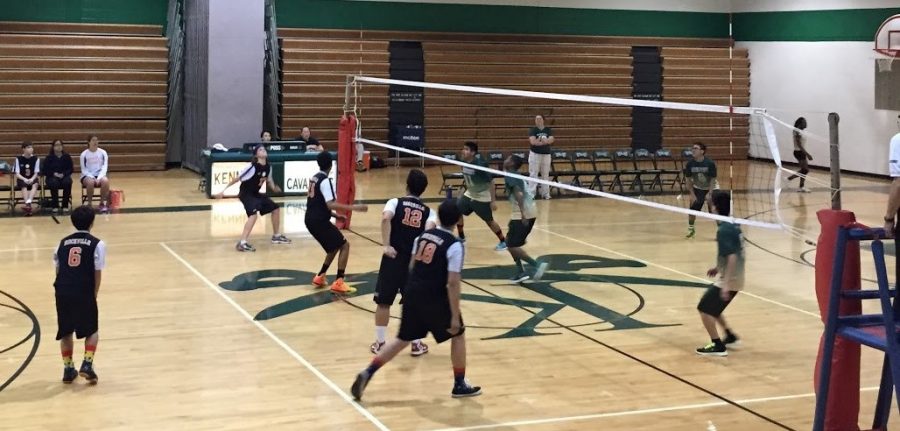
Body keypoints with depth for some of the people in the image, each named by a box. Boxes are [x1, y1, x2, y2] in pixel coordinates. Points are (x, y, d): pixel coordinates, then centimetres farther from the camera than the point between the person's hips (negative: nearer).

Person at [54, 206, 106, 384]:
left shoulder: (63, 242, 15)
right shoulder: (97, 244, 2)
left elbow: (58, 270, 13)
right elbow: (97, 273, -1)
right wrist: (94, 295, 9)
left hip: (62, 292, 3)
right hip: (84, 293, -3)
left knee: (66, 331, 20)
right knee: (92, 331, 16)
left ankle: (68, 368, 21)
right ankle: (87, 364, 0)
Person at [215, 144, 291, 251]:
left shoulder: (268, 166, -1)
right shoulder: (252, 166, -23)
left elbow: (268, 180, 18)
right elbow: (237, 178, -18)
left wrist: (274, 188, -3)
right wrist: (223, 191, -18)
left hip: (256, 193, 9)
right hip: (246, 194, -9)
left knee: (276, 209, 14)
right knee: (254, 214, -30)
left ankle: (276, 236, 31)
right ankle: (242, 243, -33)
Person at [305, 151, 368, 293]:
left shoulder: (314, 178, 14)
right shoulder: (325, 181, -15)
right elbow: (331, 204, -26)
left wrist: (334, 215, 25)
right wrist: (354, 207, -27)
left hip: (311, 220, 9)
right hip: (319, 221, -9)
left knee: (335, 246, 24)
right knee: (344, 246, -2)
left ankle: (320, 277, 25)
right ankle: (338, 283, -9)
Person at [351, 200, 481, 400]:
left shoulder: (423, 236, 8)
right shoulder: (454, 245, -12)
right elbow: (452, 283, -16)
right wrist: (455, 316, -13)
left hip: (412, 293, 6)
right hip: (434, 298, -6)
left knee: (402, 339, 18)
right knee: (458, 335, 16)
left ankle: (367, 373, 8)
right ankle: (460, 385, 23)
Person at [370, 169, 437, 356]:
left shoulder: (395, 203, 1)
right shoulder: (429, 212, 5)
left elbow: (386, 218, -21)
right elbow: (430, 229, -17)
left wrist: (386, 245, -19)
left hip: (393, 259, -1)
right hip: (414, 262, 1)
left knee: (383, 302, 12)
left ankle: (379, 343, 17)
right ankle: (416, 344, 19)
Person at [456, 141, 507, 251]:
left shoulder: (480, 165, -27)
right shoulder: (465, 163, -5)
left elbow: (491, 182, -23)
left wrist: (493, 201, -23)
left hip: (482, 197, -7)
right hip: (469, 195, 7)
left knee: (489, 221, 2)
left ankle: (503, 241, 19)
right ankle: (461, 238, 20)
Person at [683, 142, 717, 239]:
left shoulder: (710, 163, -26)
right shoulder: (689, 164, -17)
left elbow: (713, 180, -19)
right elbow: (688, 179, -7)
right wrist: (692, 194, -9)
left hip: (711, 188, -3)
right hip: (697, 188, 3)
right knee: (693, 209, 0)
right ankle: (691, 229, 22)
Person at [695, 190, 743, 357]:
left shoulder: (724, 230, -22)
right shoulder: (733, 225, 7)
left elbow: (732, 257, -28)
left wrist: (726, 284, -28)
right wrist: (719, 267, 21)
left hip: (729, 280, -9)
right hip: (735, 278, 9)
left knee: (704, 309, -1)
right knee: (711, 308, 23)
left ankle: (718, 346, 3)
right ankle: (730, 336, 31)